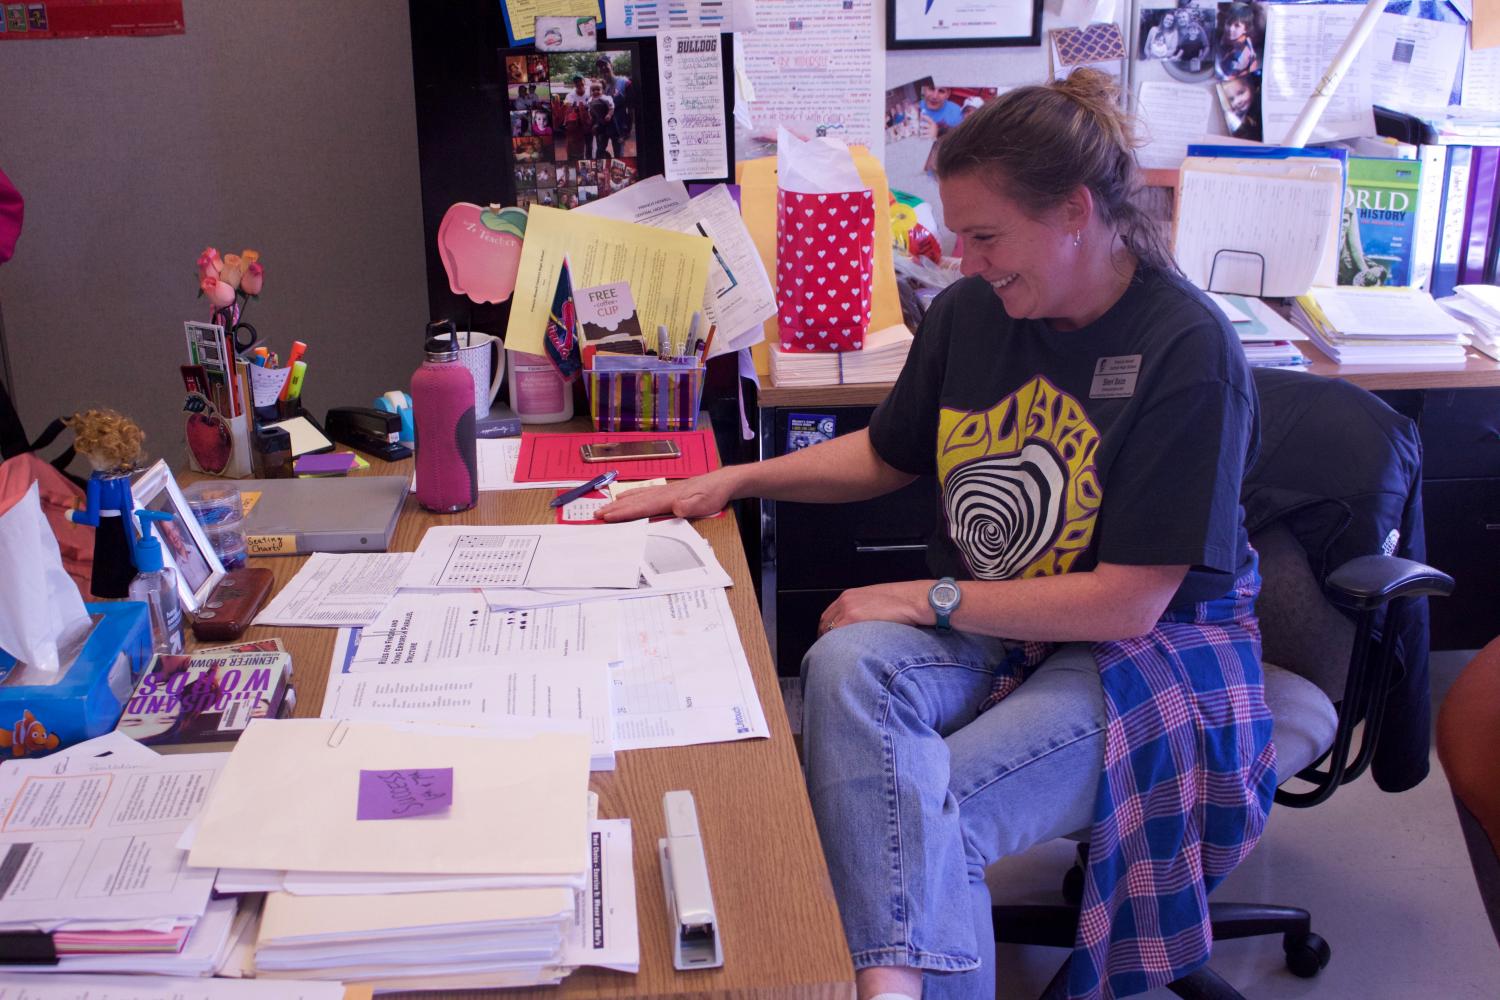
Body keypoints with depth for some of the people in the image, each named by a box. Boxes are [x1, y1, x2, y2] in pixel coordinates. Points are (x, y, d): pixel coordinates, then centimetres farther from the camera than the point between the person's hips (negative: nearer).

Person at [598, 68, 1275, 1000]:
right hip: (978, 630, 5)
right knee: (847, 664, -30)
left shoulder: (1187, 351, -16)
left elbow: (1127, 602, -18)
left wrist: (930, 600, -16)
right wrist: (732, 481, 10)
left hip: (1150, 648, -5)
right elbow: (888, 455, 21)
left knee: (932, 814, -30)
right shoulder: (968, 313, 2)